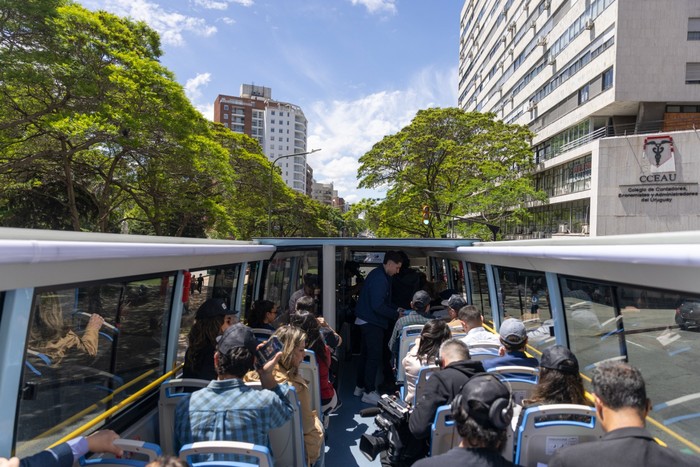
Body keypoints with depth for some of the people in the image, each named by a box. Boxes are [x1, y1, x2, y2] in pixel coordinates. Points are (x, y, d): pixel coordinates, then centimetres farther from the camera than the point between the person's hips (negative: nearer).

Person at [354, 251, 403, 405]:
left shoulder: (379, 275, 11)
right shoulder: (380, 278, -22)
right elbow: (377, 306, -27)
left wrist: (395, 309, 10)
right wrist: (396, 315, -16)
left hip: (366, 321, 11)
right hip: (372, 323, -11)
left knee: (365, 354, 17)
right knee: (375, 357, -3)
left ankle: (360, 386, 28)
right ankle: (369, 392, 5)